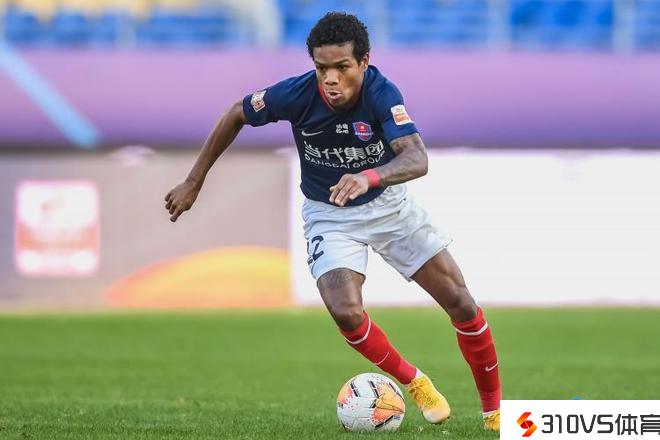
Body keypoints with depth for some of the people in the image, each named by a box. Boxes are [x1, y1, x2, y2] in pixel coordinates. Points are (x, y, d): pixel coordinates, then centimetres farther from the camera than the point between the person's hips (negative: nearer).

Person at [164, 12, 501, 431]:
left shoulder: (381, 93, -28)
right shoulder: (296, 94, -25)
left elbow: (417, 159, -42)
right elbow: (236, 115, -5)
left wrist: (369, 177, -61)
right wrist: (194, 182, -3)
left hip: (389, 203, 0)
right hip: (329, 215, 0)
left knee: (461, 303, -5)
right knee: (346, 311, -24)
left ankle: (494, 409, 15)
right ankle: (414, 383, 4)